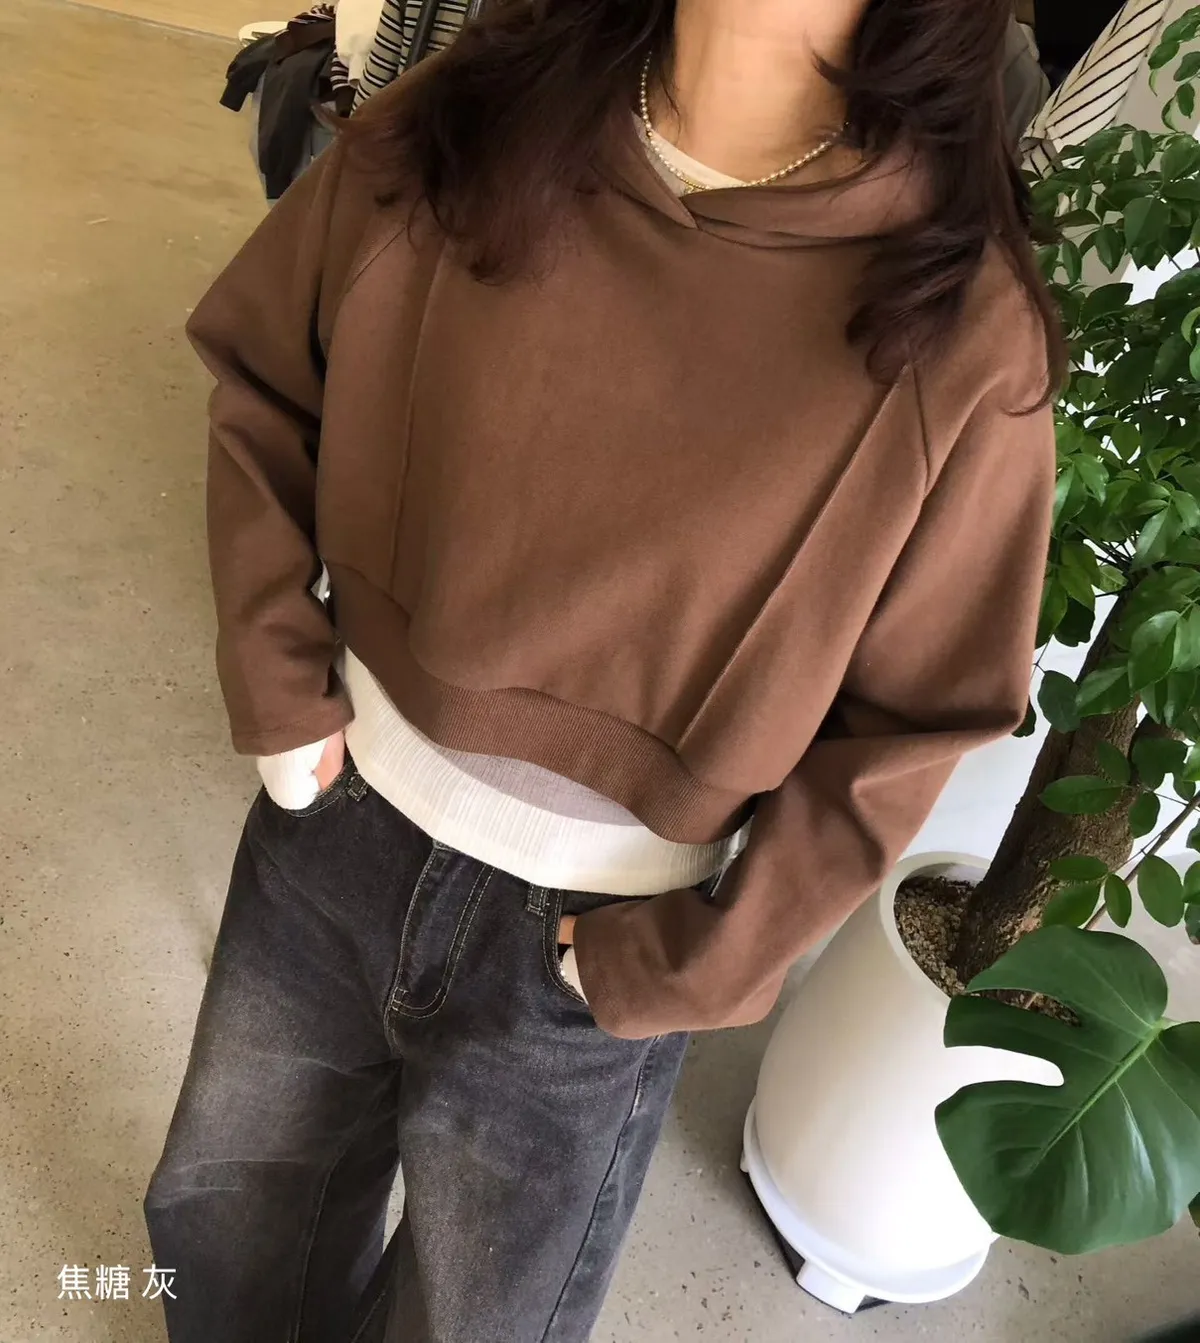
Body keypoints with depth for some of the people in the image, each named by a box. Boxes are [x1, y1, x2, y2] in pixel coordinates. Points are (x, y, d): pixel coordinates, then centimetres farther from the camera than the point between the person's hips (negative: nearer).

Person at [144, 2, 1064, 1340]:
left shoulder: (958, 330, -20)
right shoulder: (468, 122, -11)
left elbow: (908, 729, -12)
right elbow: (260, 382, 2)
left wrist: (684, 975, -11)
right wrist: (278, 684, -5)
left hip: (589, 942, -2)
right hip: (336, 824, 4)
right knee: (221, 1214, 29)